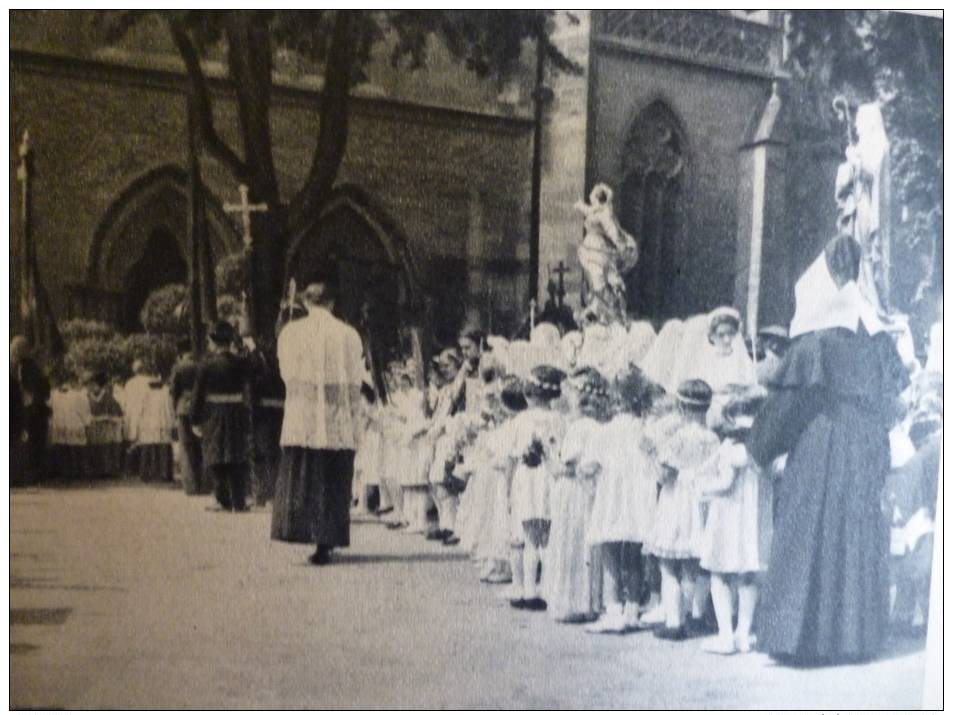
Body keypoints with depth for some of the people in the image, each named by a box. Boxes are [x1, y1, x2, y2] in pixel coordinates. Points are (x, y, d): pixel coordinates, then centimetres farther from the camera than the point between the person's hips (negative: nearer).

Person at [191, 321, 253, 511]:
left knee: (215, 459, 7)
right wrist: (248, 416, 5)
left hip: (213, 415, -1)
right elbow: (249, 392, -1)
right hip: (237, 415, 1)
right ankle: (238, 502, 4)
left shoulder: (207, 365, -5)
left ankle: (224, 501, 0)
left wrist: (195, 420, 4)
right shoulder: (241, 364, -2)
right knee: (237, 459, 7)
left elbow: (198, 394, -2)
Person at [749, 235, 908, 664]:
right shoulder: (874, 332, 7)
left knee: (810, 537, -1)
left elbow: (789, 399, -9)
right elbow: (893, 391, 11)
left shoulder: (816, 335, -9)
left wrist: (759, 445, 1)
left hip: (820, 445, -5)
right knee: (859, 536, 10)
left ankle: (802, 637, -1)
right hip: (867, 449, 5)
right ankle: (855, 634, 14)